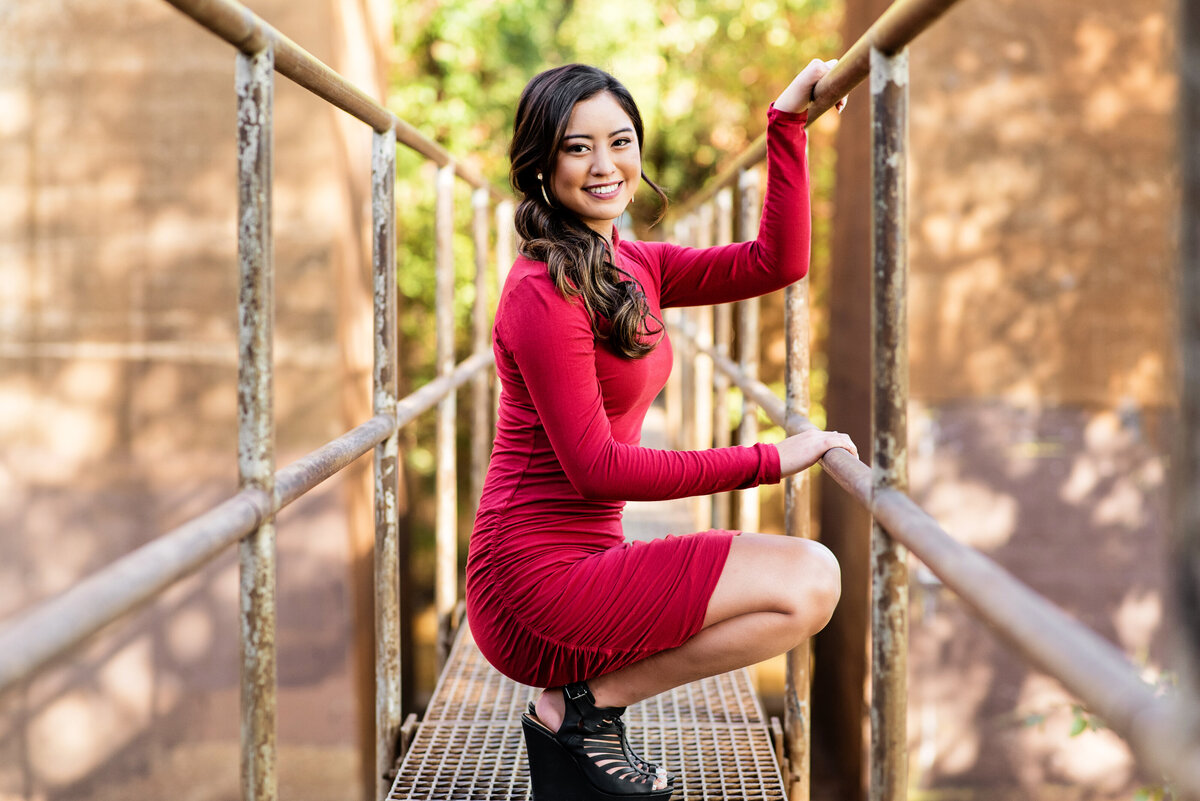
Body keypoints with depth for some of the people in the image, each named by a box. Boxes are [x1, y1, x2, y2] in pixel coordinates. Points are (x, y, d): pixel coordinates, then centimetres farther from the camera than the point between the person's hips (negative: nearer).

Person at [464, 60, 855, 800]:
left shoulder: (633, 267, 12)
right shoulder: (545, 291, -15)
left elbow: (777, 264, 7)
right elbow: (596, 467, -18)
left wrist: (788, 121, 6)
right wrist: (769, 460, -16)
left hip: (582, 560, 9)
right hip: (536, 579, -9)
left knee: (813, 576, 15)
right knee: (808, 581, -14)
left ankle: (582, 700, 9)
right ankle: (582, 707, -5)